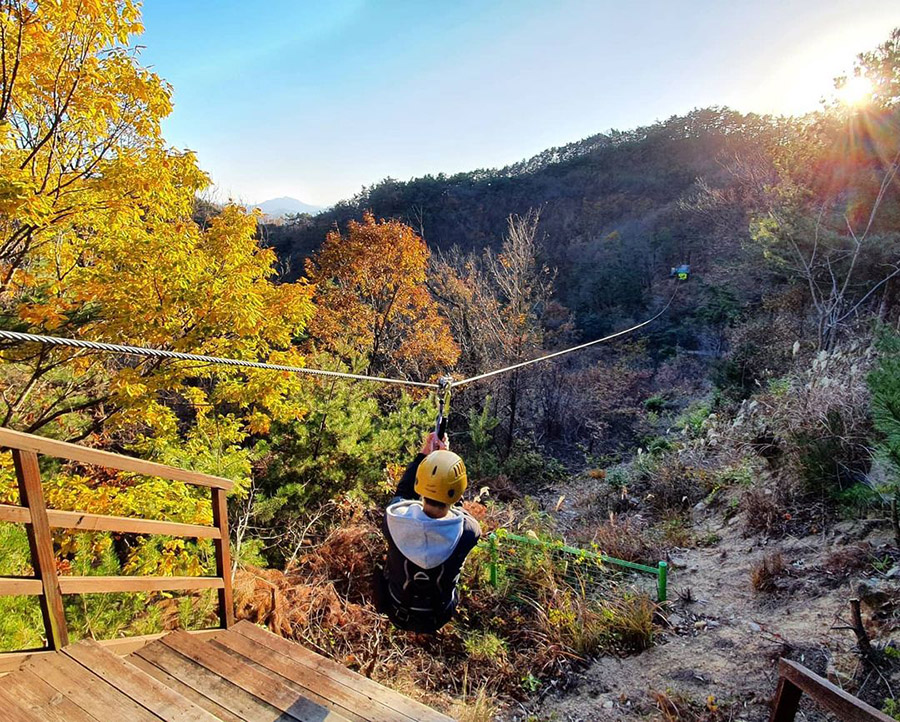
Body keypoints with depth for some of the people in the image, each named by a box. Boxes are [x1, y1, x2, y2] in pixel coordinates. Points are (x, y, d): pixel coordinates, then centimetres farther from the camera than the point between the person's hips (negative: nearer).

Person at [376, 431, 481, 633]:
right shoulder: (467, 532, -32)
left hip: (395, 612, 1)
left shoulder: (395, 518, -31)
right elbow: (462, 514, -8)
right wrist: (445, 456, -7)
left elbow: (401, 494, -7)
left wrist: (423, 455, -3)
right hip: (435, 621, 0)